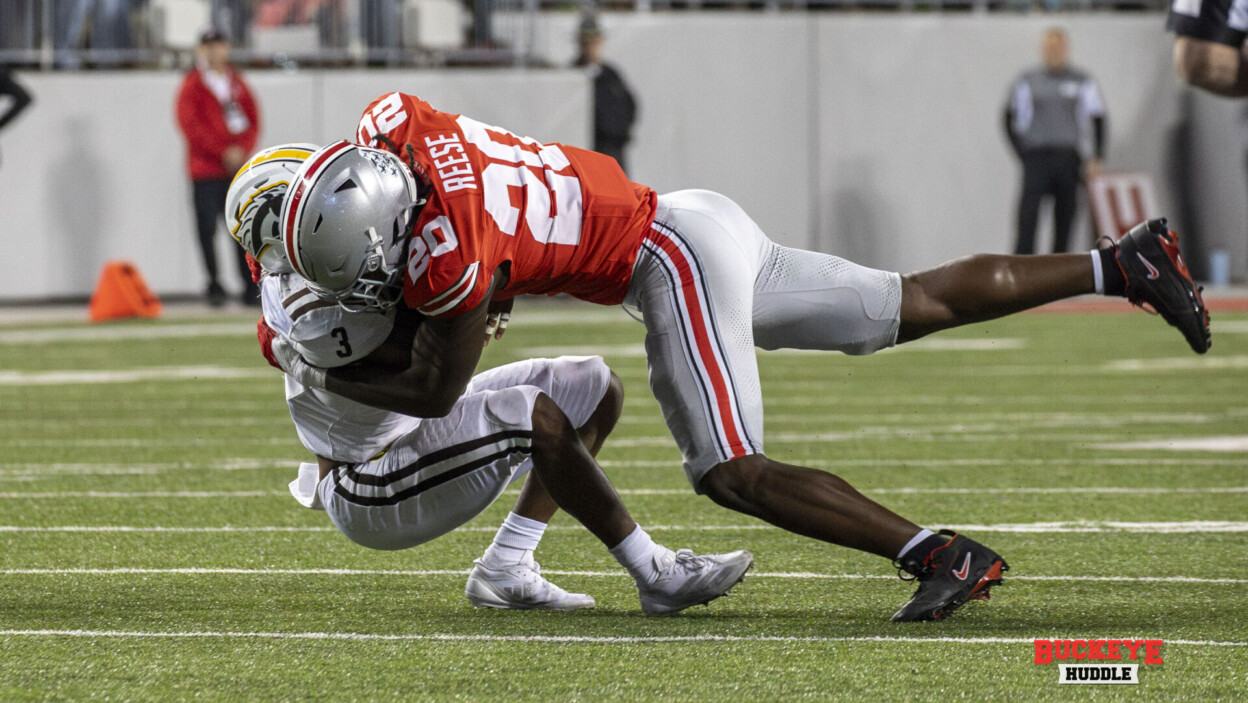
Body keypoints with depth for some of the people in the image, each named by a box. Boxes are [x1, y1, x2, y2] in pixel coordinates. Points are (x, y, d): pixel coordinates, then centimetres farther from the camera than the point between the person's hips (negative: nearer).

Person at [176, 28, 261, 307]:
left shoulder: (237, 83, 15)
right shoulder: (193, 85, 0)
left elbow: (253, 117, 12)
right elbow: (190, 125, -10)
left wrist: (243, 149, -7)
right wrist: (224, 151, -14)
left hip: (238, 168, 4)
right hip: (205, 169, -4)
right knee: (208, 228, -6)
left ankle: (251, 288, 6)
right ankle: (214, 286, 1)